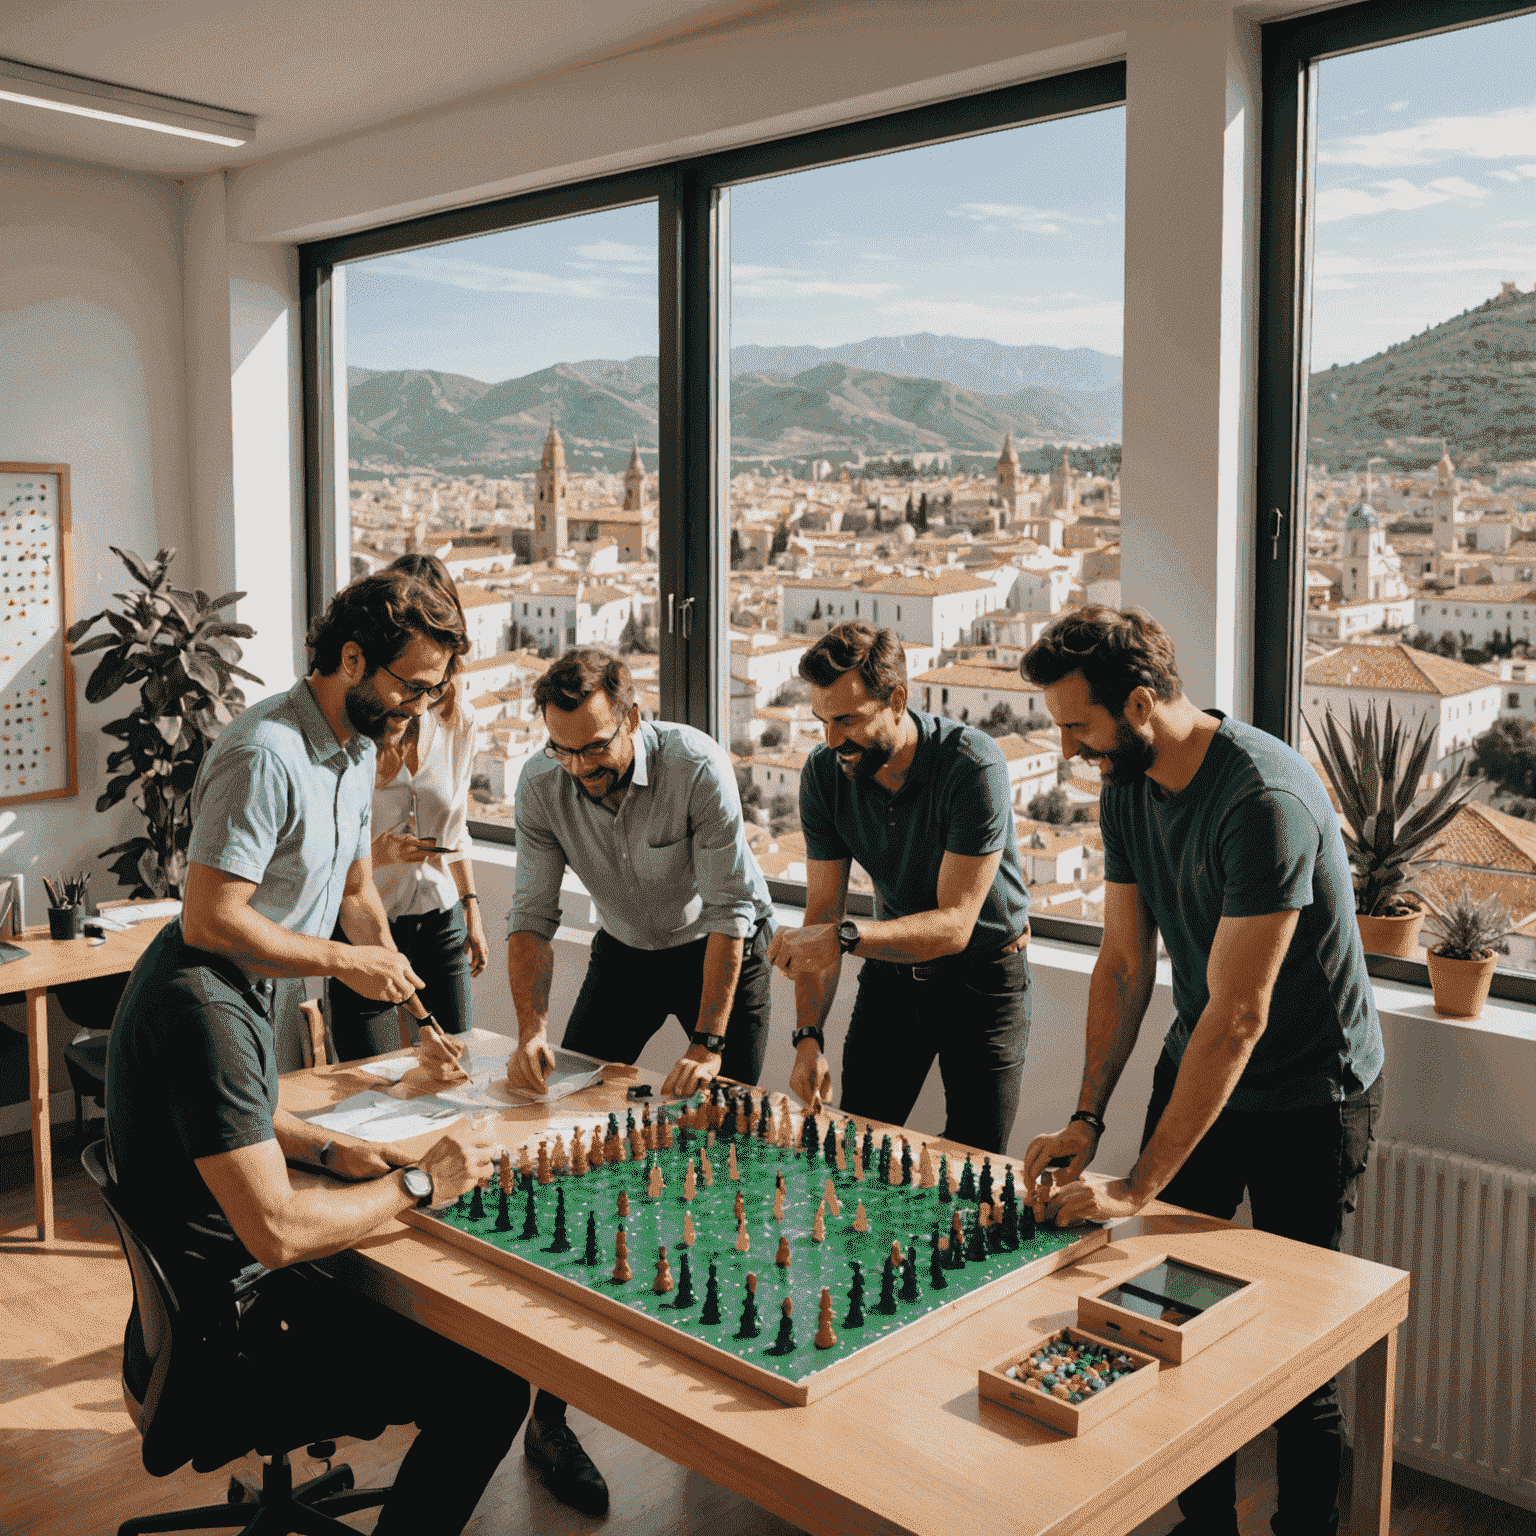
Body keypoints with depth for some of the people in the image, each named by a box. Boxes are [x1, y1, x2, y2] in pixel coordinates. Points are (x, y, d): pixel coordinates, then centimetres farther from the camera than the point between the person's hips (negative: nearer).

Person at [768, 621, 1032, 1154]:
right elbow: (822, 913, -10)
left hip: (984, 975, -4)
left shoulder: (973, 766, -28)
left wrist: (846, 936, -45)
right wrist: (809, 1036, -20)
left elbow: (954, 924, -30)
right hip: (893, 964, 4)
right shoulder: (823, 774, -13)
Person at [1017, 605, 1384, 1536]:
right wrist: (1087, 1119, -8)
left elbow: (1237, 1015, -30)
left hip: (1311, 1098, -7)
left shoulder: (1265, 799, -30)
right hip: (1197, 1069, 7)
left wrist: (1139, 1188, -28)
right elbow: (1125, 965, 1)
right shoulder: (1126, 788, -4)